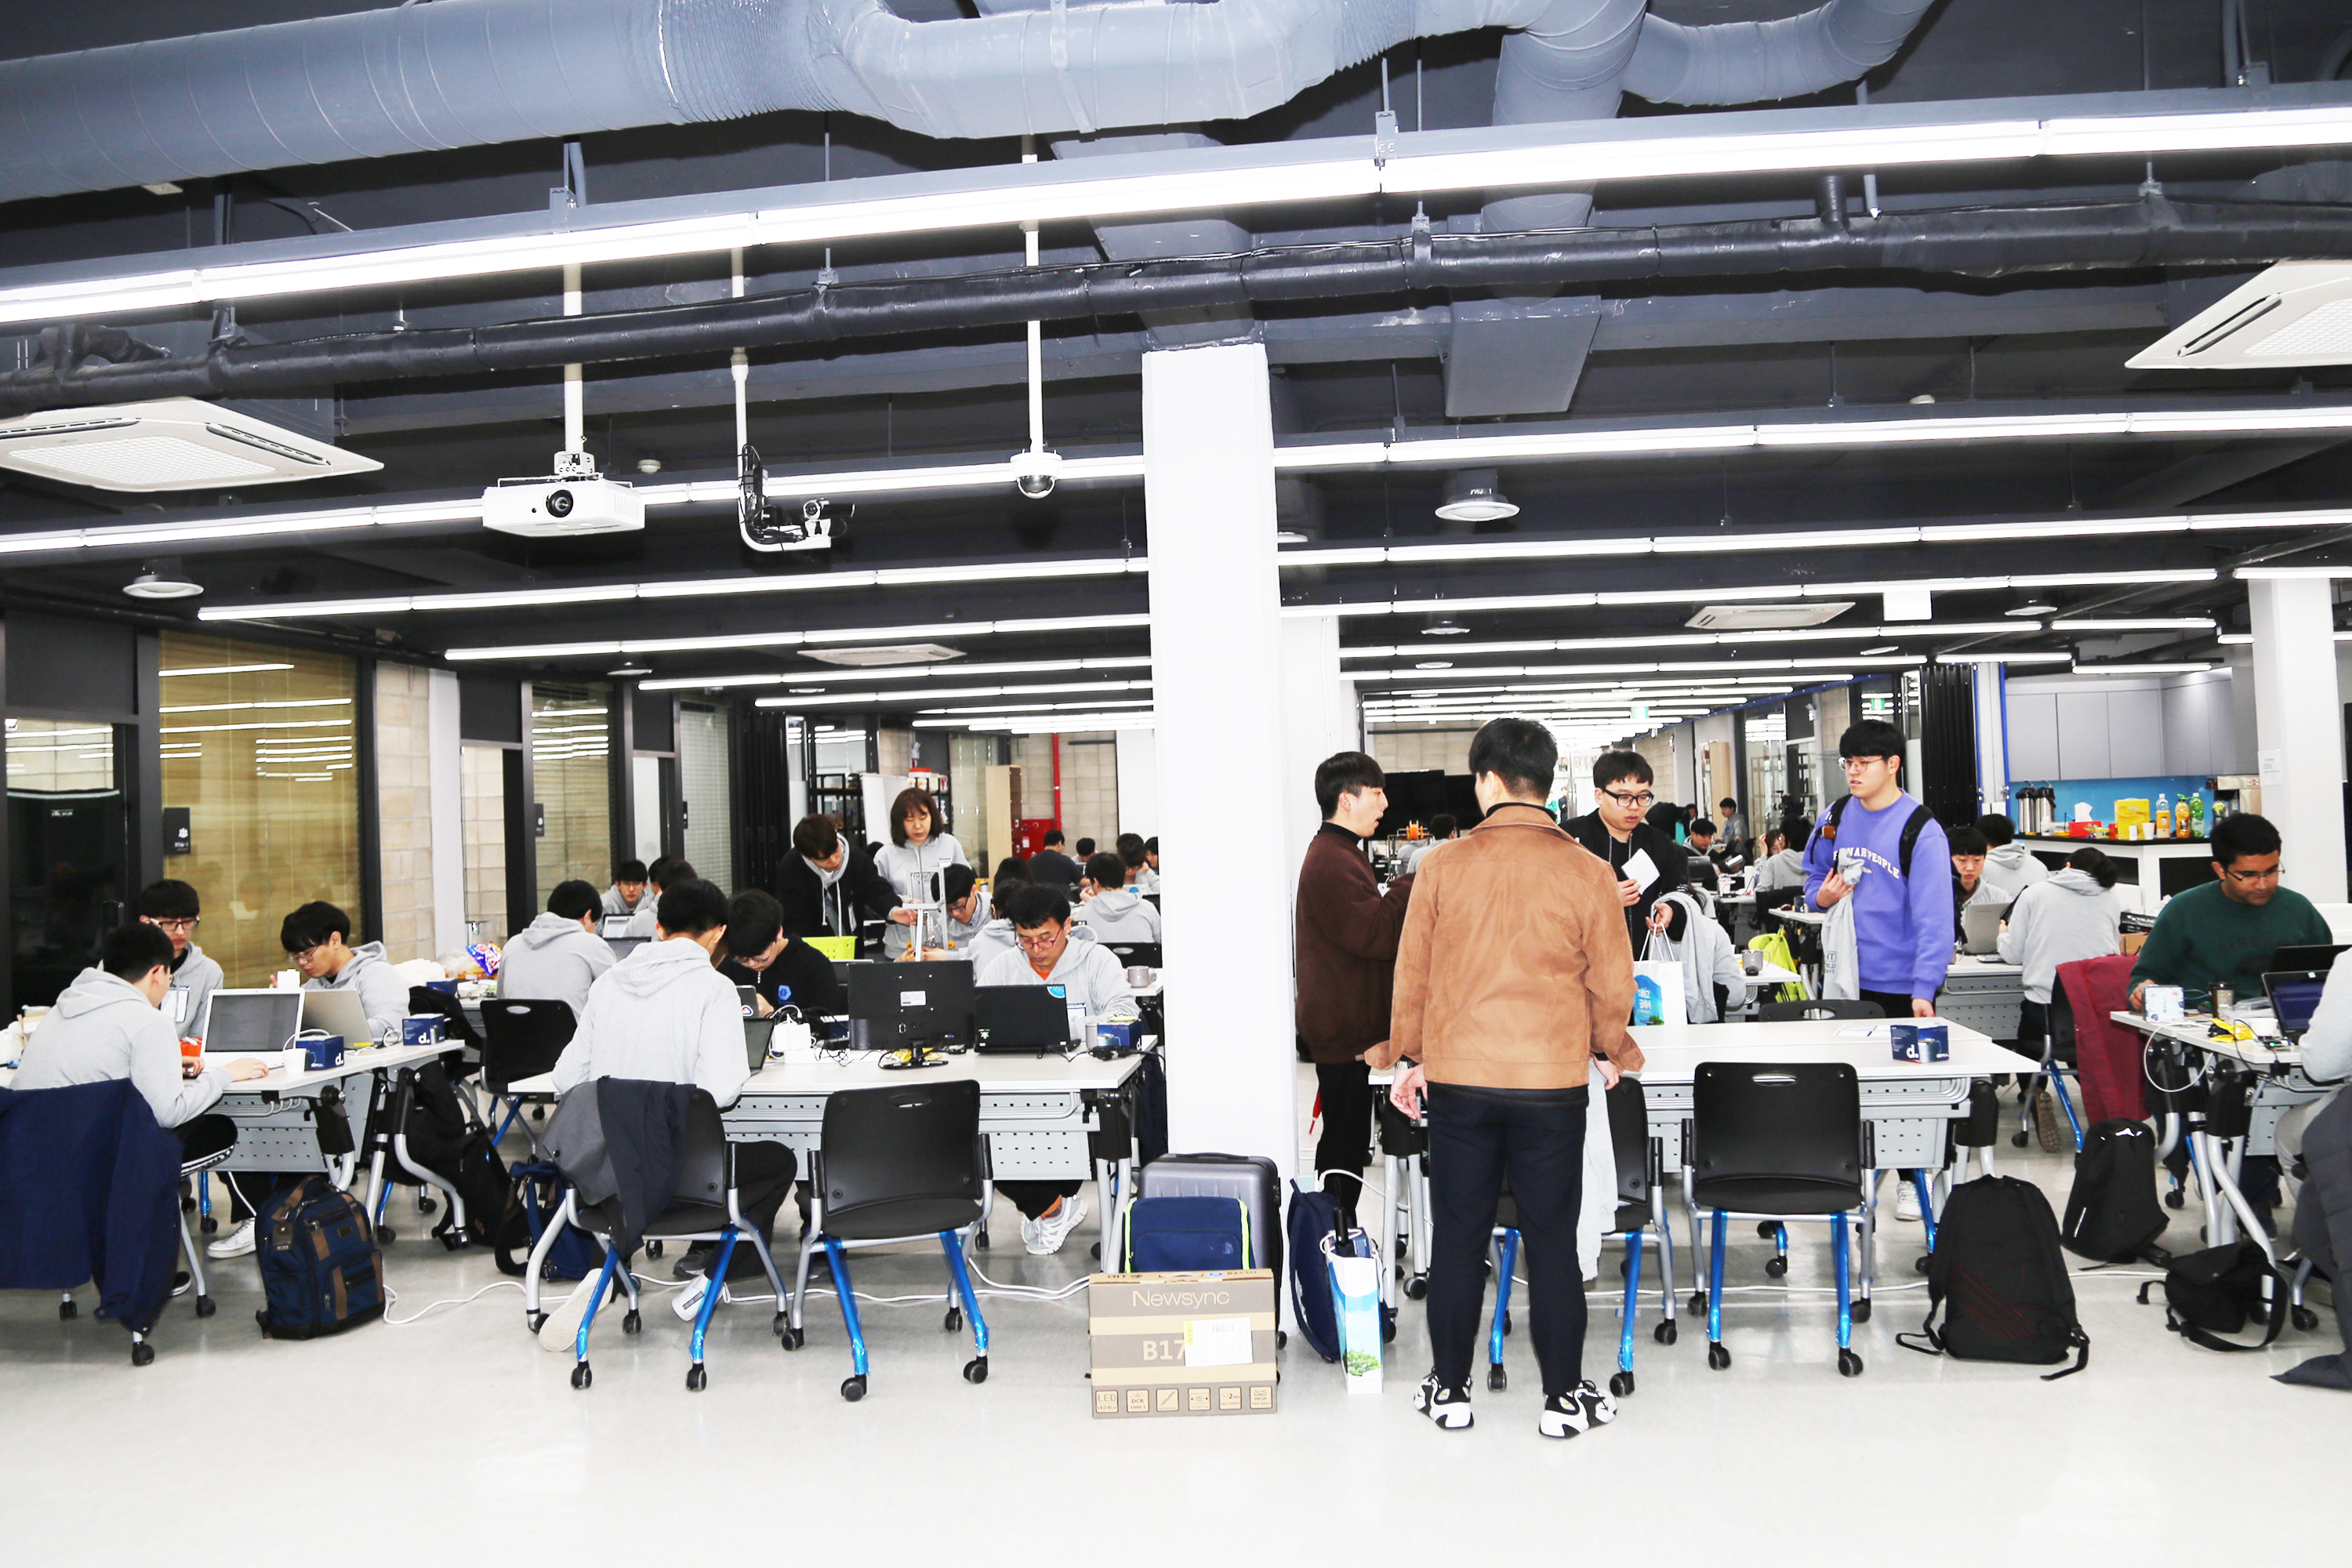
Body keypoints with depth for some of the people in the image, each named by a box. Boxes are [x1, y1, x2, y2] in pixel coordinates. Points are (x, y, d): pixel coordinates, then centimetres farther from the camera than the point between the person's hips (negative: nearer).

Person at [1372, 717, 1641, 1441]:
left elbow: (1412, 974, 3)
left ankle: (1450, 1390, 21)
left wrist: (1408, 1057, 17)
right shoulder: (1589, 872, -5)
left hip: (1457, 1081, 0)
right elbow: (1612, 982, 2)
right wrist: (1607, 1052, 21)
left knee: (1457, 1238, 10)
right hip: (1553, 1083, 0)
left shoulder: (1444, 867, -4)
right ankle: (1565, 1397, 17)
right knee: (1552, 1241, 9)